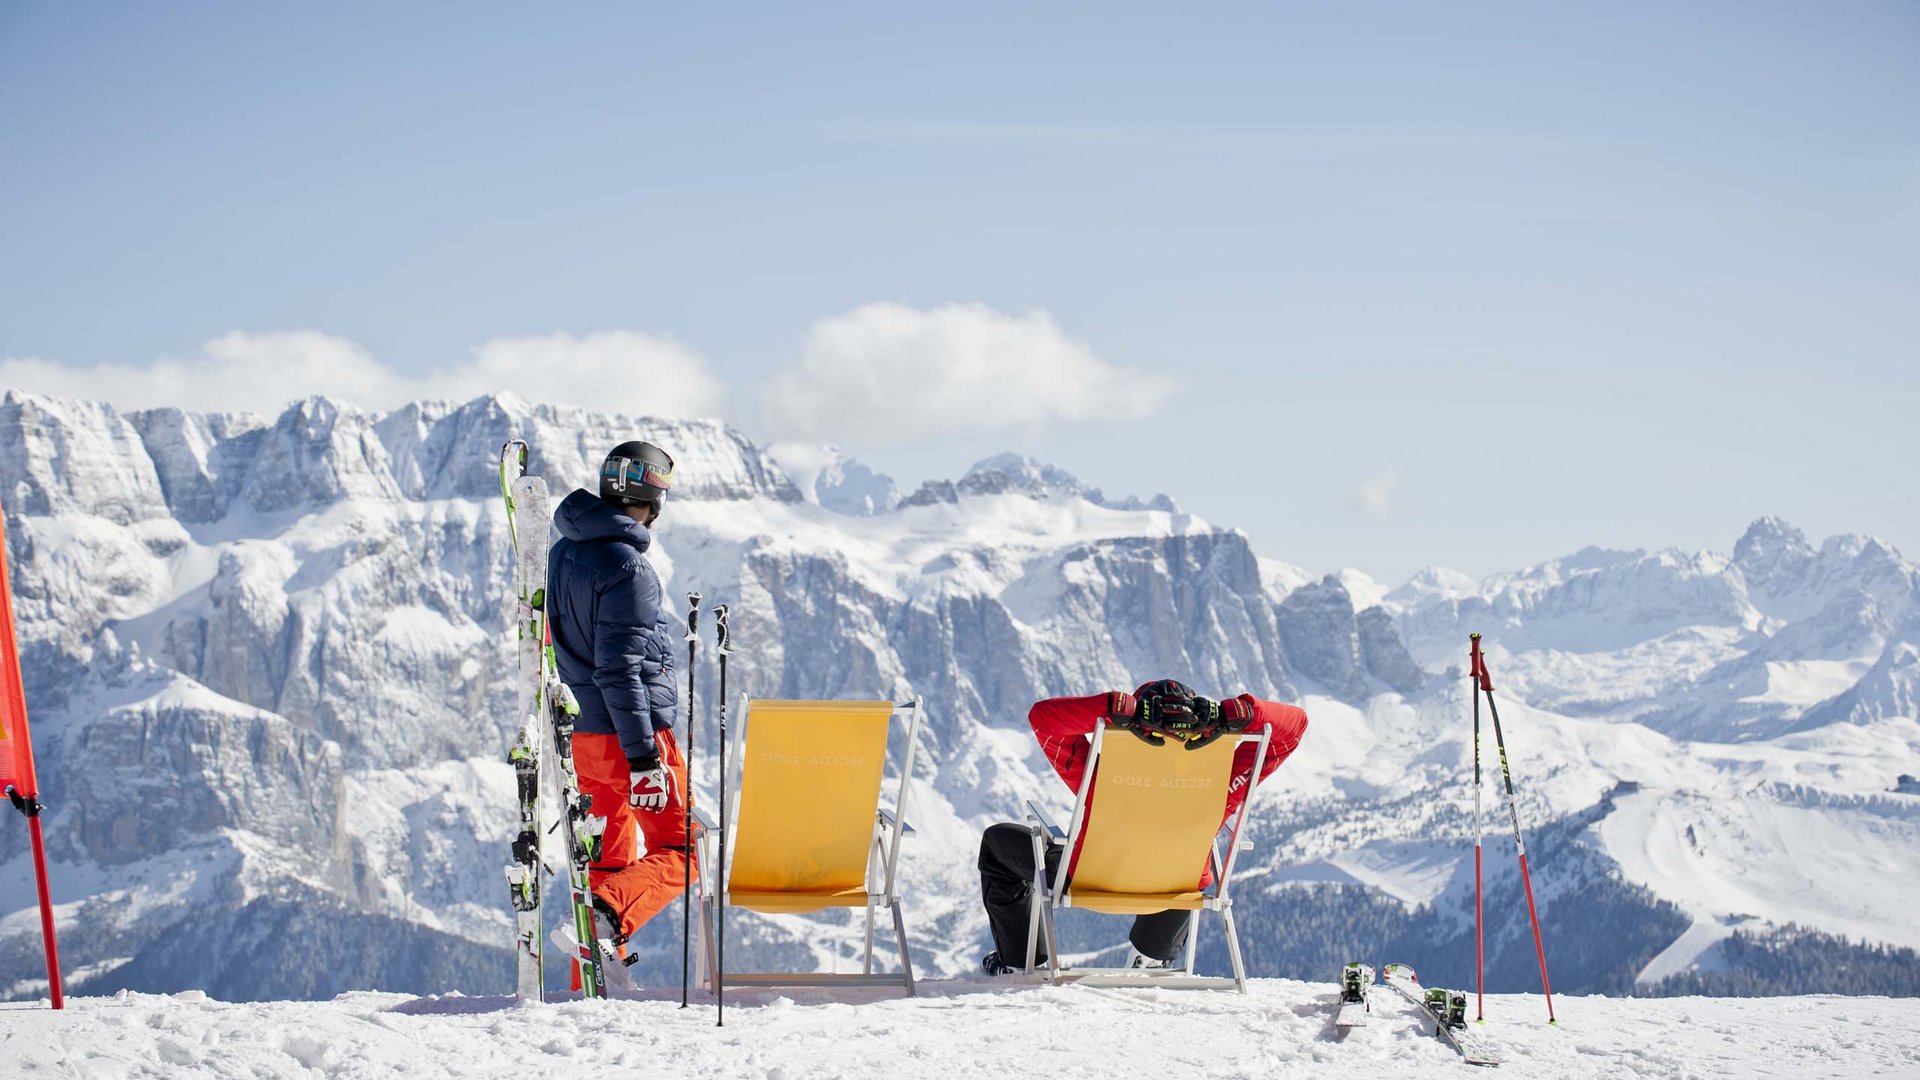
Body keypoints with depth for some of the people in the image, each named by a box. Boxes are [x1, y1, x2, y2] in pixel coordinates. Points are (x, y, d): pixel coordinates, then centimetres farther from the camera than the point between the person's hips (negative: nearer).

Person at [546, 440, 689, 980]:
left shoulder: (563, 554, 10)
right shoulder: (626, 565, -17)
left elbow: (553, 646, 18)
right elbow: (619, 667, -21)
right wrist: (643, 755, -21)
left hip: (581, 733, 8)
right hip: (626, 730, -8)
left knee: (610, 855, 16)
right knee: (678, 849, -2)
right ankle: (602, 921, -23)